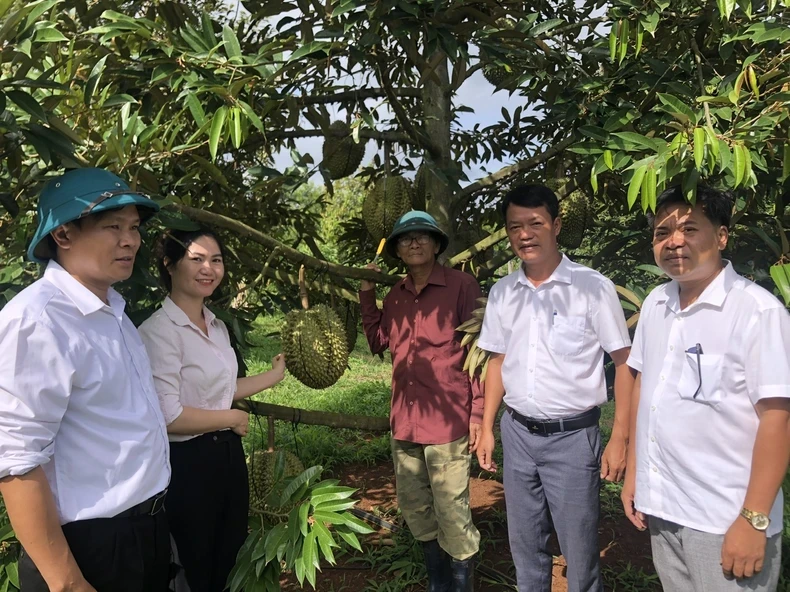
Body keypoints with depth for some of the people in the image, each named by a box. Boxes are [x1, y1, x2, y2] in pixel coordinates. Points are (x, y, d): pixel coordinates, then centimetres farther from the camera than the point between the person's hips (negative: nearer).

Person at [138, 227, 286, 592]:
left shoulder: (217, 326, 6)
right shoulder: (159, 331, -21)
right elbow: (168, 417, -25)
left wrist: (275, 375, 20)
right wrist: (233, 419, -11)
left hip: (228, 454, 8)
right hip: (187, 462, -8)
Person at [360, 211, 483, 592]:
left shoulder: (461, 286, -7)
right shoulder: (395, 296, 12)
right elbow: (377, 342, 13)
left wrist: (478, 412, -11)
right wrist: (367, 294, 8)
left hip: (447, 421, -6)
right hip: (405, 421, 7)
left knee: (452, 517, 1)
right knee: (415, 512, 18)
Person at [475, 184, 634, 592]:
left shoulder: (592, 287, -11)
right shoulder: (502, 293, 3)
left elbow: (623, 363, -8)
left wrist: (619, 439, -10)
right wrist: (487, 428, 10)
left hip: (572, 436, -4)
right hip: (517, 433, 5)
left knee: (579, 549, 5)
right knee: (525, 544, 17)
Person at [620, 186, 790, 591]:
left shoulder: (757, 310, -16)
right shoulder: (655, 303, 4)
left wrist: (754, 519, -17)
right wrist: (634, 470, 12)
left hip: (725, 522, -6)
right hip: (660, 507, 6)